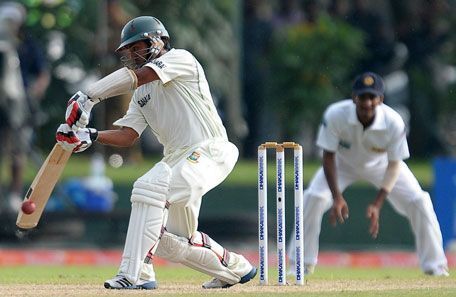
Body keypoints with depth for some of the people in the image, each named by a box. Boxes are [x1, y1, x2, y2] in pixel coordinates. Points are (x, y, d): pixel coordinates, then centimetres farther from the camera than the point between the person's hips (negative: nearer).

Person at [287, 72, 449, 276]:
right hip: (343, 163, 0)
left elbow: (394, 165, -24)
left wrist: (377, 204, -31)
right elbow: (328, 156, -24)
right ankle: (303, 265, -7)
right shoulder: (336, 115, -35)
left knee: (419, 202, -14)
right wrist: (337, 198, -32)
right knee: (313, 198, -21)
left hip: (381, 165, 0)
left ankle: (436, 267, -1)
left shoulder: (394, 122, -34)